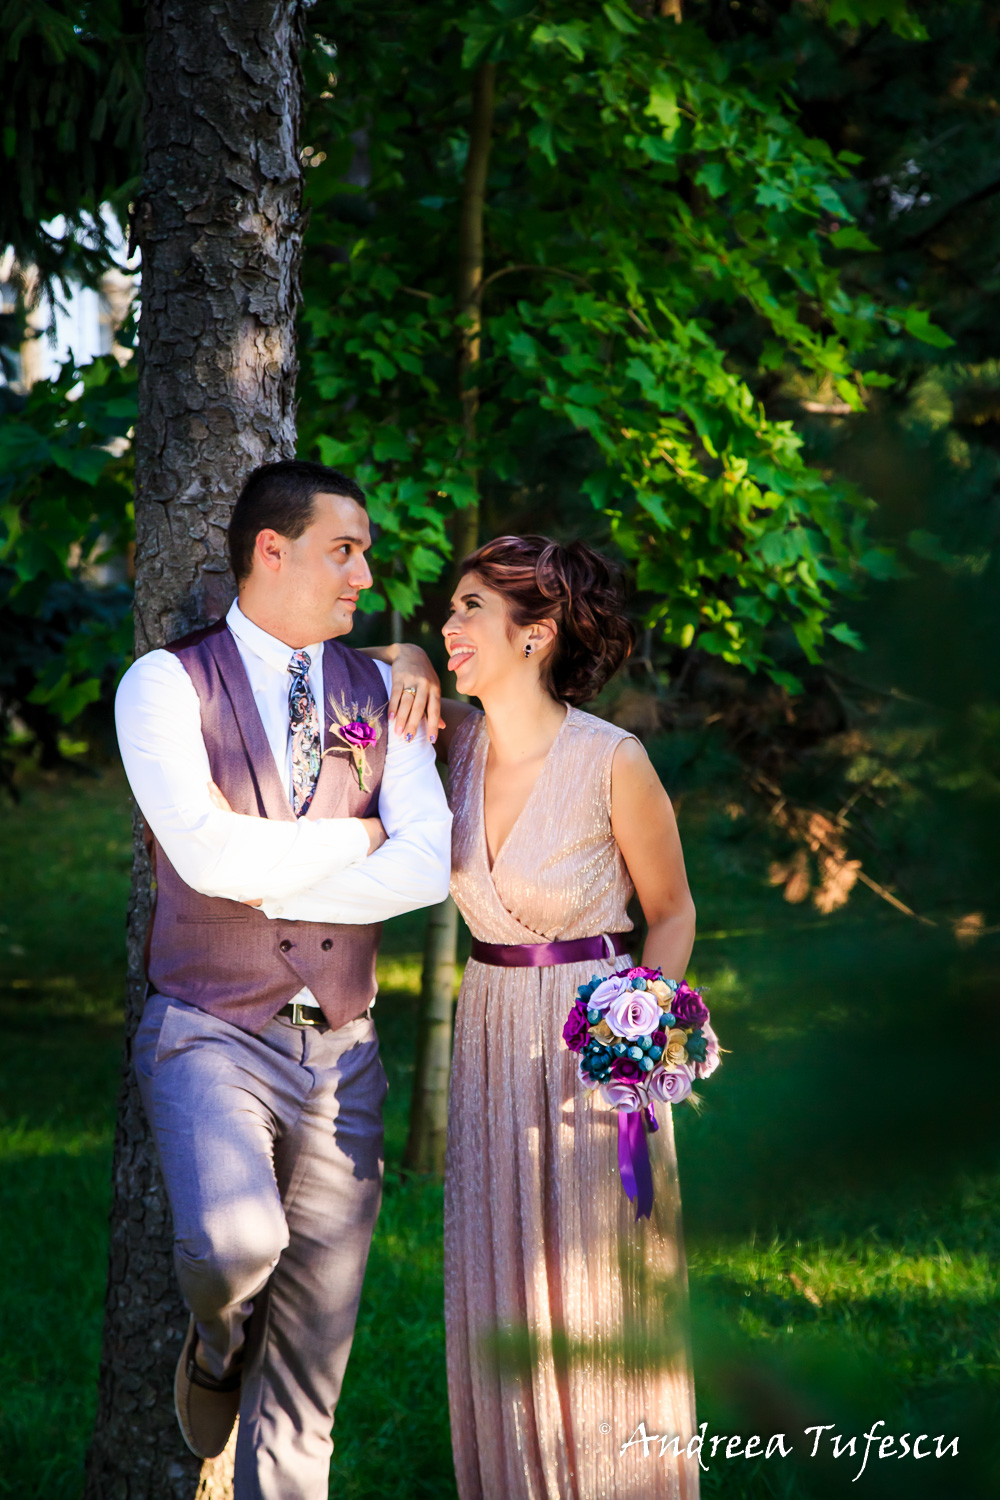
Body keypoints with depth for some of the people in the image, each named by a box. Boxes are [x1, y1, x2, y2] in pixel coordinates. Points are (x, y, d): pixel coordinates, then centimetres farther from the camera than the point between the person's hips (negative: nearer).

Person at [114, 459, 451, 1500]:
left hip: (341, 1052, 4)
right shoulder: (167, 684, -3)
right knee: (232, 1245, -30)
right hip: (210, 1034, -4)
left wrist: (271, 885, -11)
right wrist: (353, 835, -6)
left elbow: (427, 867, -5)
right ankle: (217, 1338, 5)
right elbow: (210, 852, -18)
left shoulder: (381, 692, 9)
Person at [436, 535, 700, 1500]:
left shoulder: (613, 760, -14)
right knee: (500, 1299, 9)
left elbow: (671, 912, -1)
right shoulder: (461, 742, -1)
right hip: (490, 1032, 5)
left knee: (599, 1293, 3)